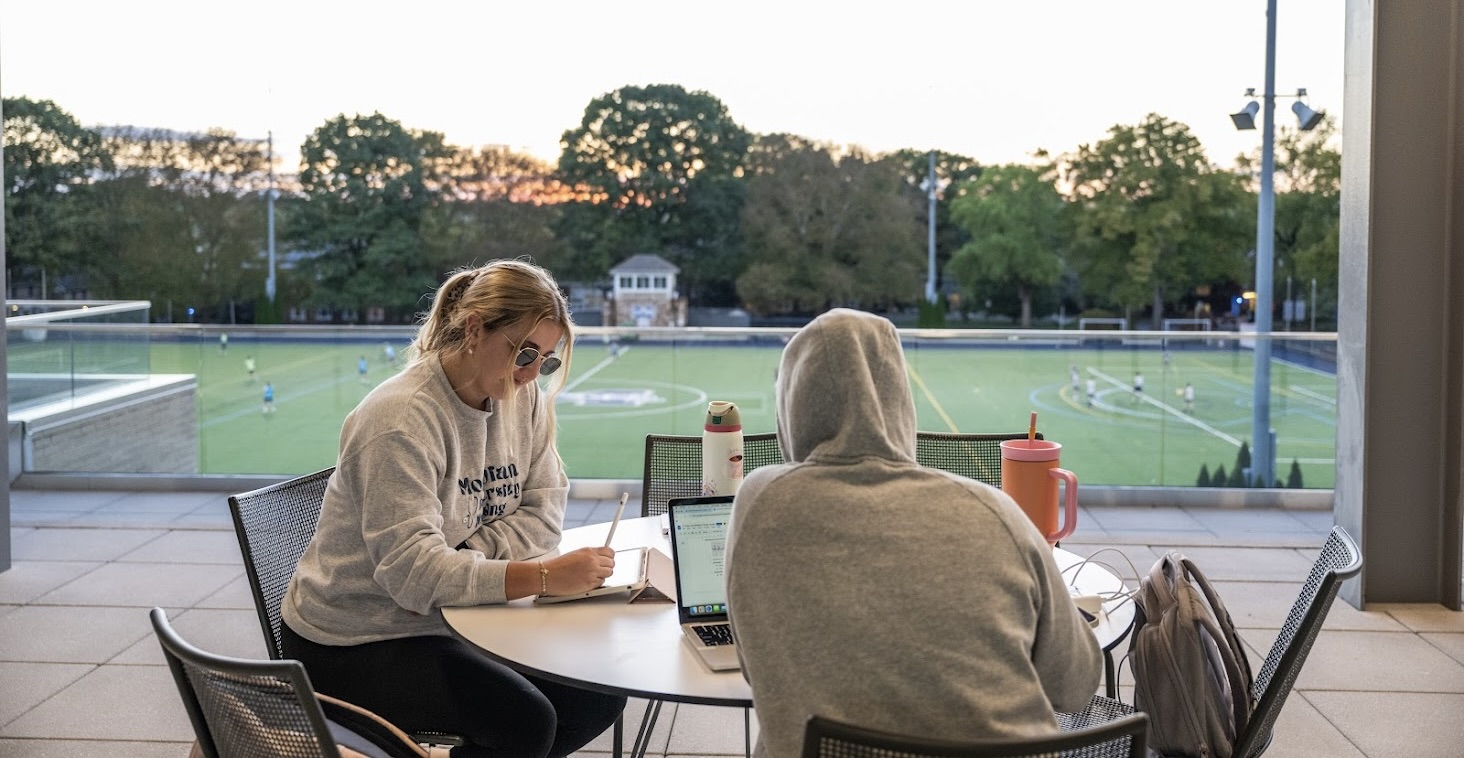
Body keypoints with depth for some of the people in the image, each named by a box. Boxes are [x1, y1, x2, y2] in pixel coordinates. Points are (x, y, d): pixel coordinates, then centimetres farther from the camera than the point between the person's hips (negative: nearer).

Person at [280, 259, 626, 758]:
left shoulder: (524, 398, -1)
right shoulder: (401, 418, -23)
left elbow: (543, 514, -2)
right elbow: (412, 571, -31)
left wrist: (463, 558, -20)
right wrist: (545, 576, -38)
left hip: (455, 618, 7)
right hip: (353, 642, -7)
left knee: (599, 699, -6)